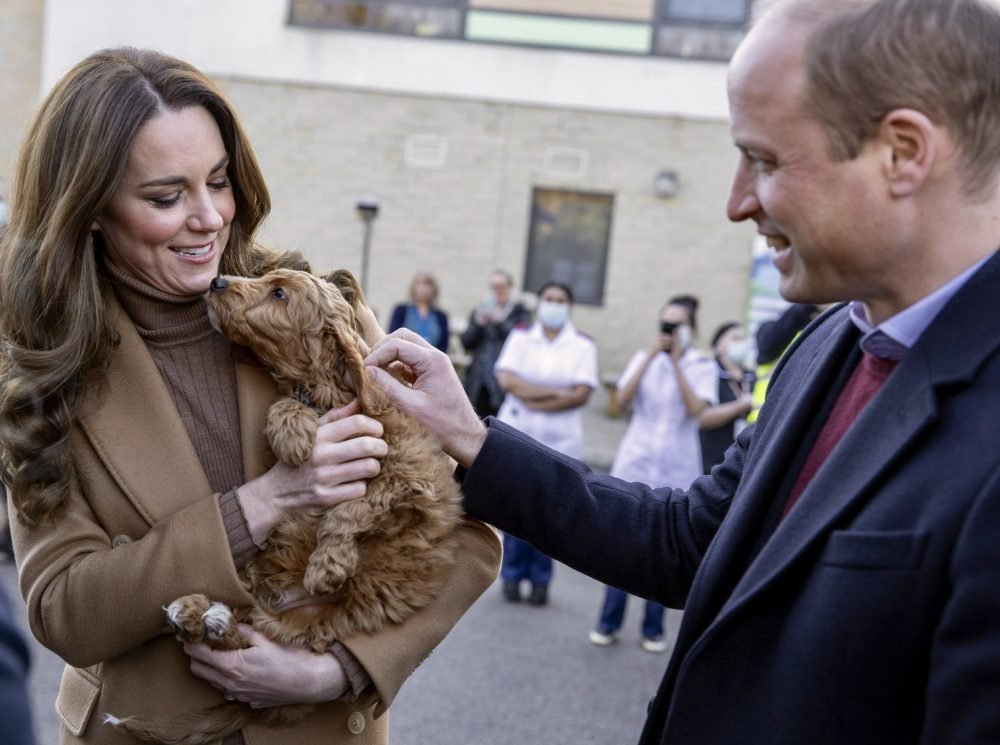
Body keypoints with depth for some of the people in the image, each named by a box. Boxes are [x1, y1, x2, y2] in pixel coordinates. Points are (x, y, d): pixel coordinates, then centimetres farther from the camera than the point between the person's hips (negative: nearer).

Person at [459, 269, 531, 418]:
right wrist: (478, 324, -7)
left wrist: (500, 321, -16)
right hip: (478, 382, 3)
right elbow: (466, 343, 9)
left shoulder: (521, 313, 6)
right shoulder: (480, 312, 15)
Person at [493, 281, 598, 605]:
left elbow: (581, 394, -8)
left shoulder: (583, 345, 1)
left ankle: (540, 579, 11)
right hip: (517, 434, 1)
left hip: (560, 440, -1)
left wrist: (535, 401, -12)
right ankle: (512, 575, 13)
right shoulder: (520, 336, 6)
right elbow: (507, 380, -7)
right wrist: (558, 392, -12)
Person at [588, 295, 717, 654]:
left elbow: (696, 408, -15)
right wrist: (651, 356, -12)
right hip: (636, 463, 1)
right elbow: (623, 399, -8)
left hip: (678, 470, -1)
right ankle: (609, 622, 10)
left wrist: (676, 361, -14)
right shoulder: (643, 357, 7)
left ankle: (653, 628, 13)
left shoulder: (702, 366, 1)